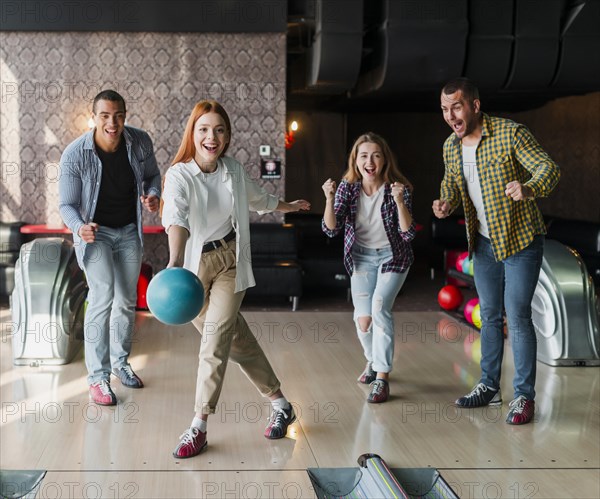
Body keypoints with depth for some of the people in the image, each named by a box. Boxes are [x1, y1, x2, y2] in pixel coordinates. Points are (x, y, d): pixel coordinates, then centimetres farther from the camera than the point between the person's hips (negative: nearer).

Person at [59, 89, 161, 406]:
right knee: (103, 297, -19)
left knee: (127, 300, 13)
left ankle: (120, 361, 33)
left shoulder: (140, 142, -14)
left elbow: (152, 174, 6)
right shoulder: (75, 154, -23)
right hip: (95, 232, -4)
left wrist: (153, 195, -17)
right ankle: (97, 377, -9)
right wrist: (79, 227, -36)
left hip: (129, 231, 4)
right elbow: (67, 204, -15)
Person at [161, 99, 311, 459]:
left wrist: (289, 206, 38)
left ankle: (200, 426, -8)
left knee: (217, 336, -12)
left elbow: (258, 198, 20)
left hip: (230, 261, 1)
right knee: (236, 337, 8)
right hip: (194, 265, -1)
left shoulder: (234, 171, -3)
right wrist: (175, 262, -54)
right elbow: (177, 218, -37)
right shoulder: (179, 175, -17)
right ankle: (279, 402, 26)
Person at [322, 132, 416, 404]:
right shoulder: (348, 187, -12)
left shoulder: (398, 188, -19)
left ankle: (382, 376, -15)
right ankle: (373, 361, 28)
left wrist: (399, 201, -38)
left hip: (392, 257, -2)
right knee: (363, 318, -5)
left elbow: (408, 234, -25)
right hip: (362, 258, 2)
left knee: (379, 306, -22)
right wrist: (329, 199, -33)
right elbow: (331, 229, -17)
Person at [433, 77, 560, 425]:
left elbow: (549, 168, -24)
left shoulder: (511, 133, -18)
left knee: (517, 316, -8)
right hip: (484, 243, 6)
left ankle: (525, 396, 3)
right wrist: (446, 203, -6)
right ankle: (490, 387, 27)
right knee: (490, 315, 14)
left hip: (520, 240, -6)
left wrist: (528, 189, -46)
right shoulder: (451, 147, 1)